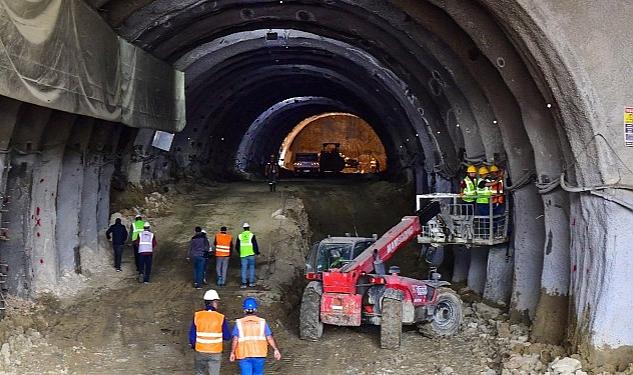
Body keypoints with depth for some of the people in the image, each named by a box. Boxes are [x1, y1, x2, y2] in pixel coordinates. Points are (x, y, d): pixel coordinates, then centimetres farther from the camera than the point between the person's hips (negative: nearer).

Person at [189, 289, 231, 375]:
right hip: (215, 353, -2)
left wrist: (193, 346, 16)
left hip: (200, 352, 2)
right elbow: (227, 337, -4)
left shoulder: (197, 316, -6)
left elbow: (192, 335, -2)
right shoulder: (221, 318, -10)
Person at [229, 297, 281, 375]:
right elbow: (269, 338, -5)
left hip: (244, 356, -1)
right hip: (259, 355, 1)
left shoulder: (239, 323, -1)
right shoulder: (262, 322, 0)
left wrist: (232, 353, 0)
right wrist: (276, 349, 0)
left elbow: (235, 340, -7)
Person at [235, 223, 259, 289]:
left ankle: (244, 283, 0)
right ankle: (251, 282, 10)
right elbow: (255, 245, -6)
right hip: (251, 254, -2)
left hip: (243, 255, 2)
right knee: (251, 268, 10)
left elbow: (237, 246, 7)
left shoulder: (240, 236, 3)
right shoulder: (252, 235, -5)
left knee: (244, 269, 4)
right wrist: (257, 252, 11)